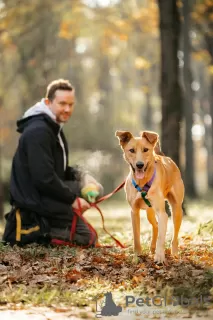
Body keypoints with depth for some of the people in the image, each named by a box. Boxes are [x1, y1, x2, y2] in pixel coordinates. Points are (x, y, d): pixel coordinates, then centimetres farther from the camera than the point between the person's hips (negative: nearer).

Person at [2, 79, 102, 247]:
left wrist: (81, 178, 3)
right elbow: (44, 178, -26)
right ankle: (30, 231, -9)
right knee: (88, 238, -4)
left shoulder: (54, 127, 14)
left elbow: (60, 169, 21)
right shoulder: (38, 131, -21)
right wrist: (72, 199, -17)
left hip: (44, 196, 10)